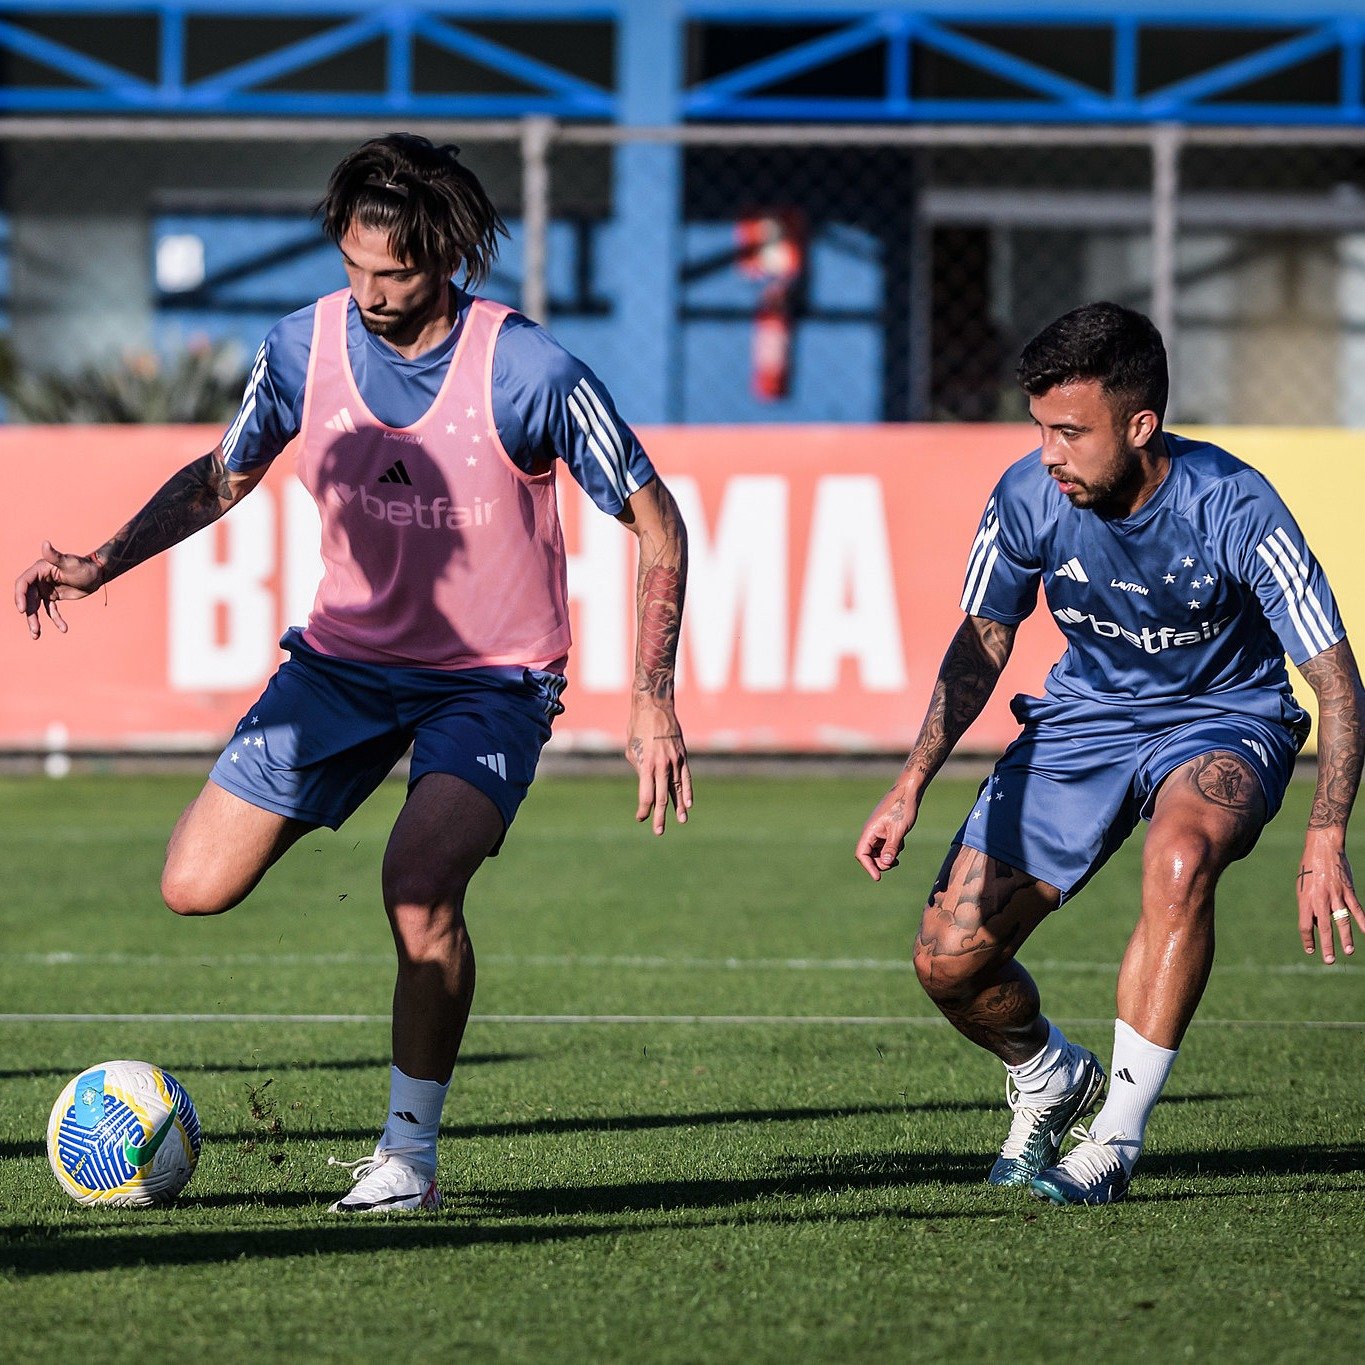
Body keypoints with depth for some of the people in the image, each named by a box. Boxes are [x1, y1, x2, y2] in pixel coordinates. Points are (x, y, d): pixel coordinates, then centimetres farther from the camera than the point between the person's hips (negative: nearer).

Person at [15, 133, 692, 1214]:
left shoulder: (530, 372, -20)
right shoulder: (306, 347, -8)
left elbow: (656, 524, -11)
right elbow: (222, 478, 11)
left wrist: (654, 702, -17)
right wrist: (101, 565, -3)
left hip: (492, 680, -4)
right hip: (346, 657, 4)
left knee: (420, 880, -30)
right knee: (195, 890, -6)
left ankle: (410, 1150, -12)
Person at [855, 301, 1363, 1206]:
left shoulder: (1232, 506, -27)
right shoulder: (1028, 497, -17)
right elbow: (984, 640, 2)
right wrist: (913, 784, -8)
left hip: (1222, 721, -4)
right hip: (1084, 719, 4)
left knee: (1179, 858, -39)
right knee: (948, 961, -8)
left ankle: (1116, 1139, -26)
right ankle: (1050, 1080, 28)